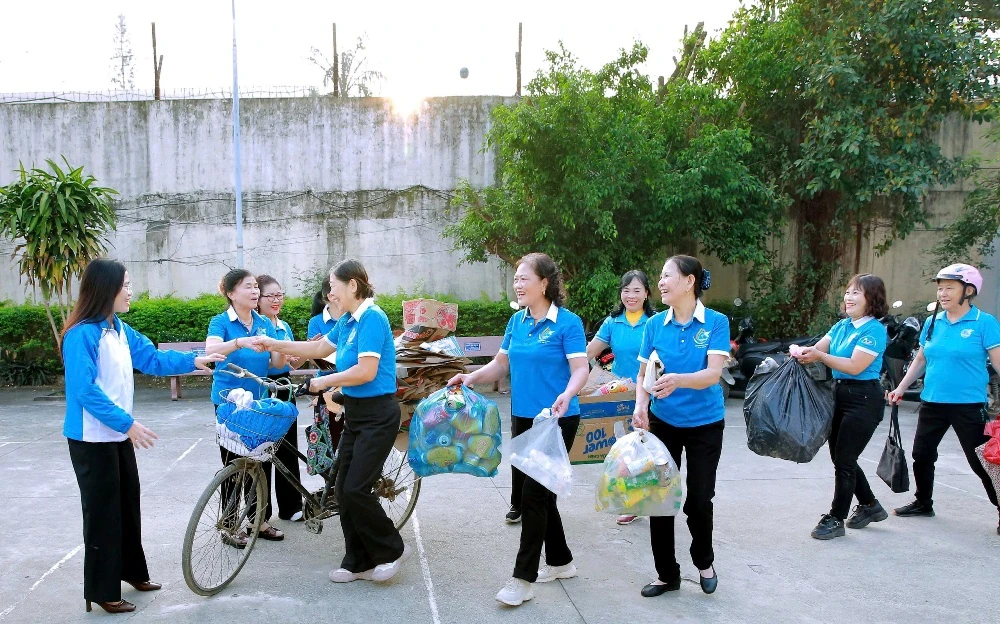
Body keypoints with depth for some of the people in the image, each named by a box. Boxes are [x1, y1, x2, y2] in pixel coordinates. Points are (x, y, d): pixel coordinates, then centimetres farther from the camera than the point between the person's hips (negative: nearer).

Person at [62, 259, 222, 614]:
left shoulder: (120, 329, 5)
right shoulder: (81, 334, -21)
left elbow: (151, 359, 12)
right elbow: (85, 390, -25)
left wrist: (193, 362, 3)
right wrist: (127, 423, -26)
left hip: (117, 434, 9)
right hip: (92, 438, -9)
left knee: (128, 502, 18)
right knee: (102, 509, 1)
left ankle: (132, 570, 34)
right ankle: (102, 590, 14)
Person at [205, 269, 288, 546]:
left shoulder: (265, 324, 5)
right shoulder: (221, 322, -9)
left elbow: (274, 364, 3)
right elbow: (211, 349, -29)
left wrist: (283, 352, -19)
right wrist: (240, 342, -46)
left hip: (259, 401, 5)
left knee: (262, 461, 9)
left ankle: (261, 520, 22)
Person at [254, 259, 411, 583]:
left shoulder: (371, 318, -17)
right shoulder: (347, 321, 11)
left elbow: (366, 371, -24)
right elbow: (320, 348, 23)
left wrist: (324, 382, -13)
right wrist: (275, 345, 20)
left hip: (377, 415, -9)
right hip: (355, 413, 9)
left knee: (356, 489, -9)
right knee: (344, 489, 8)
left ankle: (392, 550, 11)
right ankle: (358, 562, 20)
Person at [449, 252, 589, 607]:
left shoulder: (568, 323, -12)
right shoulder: (517, 321, 8)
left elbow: (580, 369, -18)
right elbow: (501, 364, 15)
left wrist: (567, 395, -36)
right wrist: (471, 378, 0)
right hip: (522, 418, 8)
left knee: (533, 495, -6)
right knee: (526, 493, 14)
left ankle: (523, 579, 5)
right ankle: (560, 561, 32)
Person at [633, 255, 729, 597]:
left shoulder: (716, 322, -10)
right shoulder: (655, 324, -2)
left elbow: (713, 374, -21)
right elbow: (643, 374, 1)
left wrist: (677, 380, -40)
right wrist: (641, 406, -18)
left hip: (705, 424, -2)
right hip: (662, 422, 3)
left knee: (698, 501, 4)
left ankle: (704, 562, 34)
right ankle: (667, 573, 22)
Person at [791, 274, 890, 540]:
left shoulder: (874, 330, -13)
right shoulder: (842, 326, 10)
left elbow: (855, 366, -21)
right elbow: (818, 349, 3)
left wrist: (819, 355, -28)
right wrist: (801, 351, -19)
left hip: (864, 400, -8)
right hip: (841, 395, 8)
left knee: (844, 460, -2)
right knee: (840, 457, 15)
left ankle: (836, 519, 10)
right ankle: (870, 506, 34)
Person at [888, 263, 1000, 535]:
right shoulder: (933, 322, 6)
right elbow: (920, 359, 16)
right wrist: (900, 389, 13)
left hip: (969, 405, -6)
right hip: (932, 402, 6)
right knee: (922, 454, 14)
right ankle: (923, 503, 33)